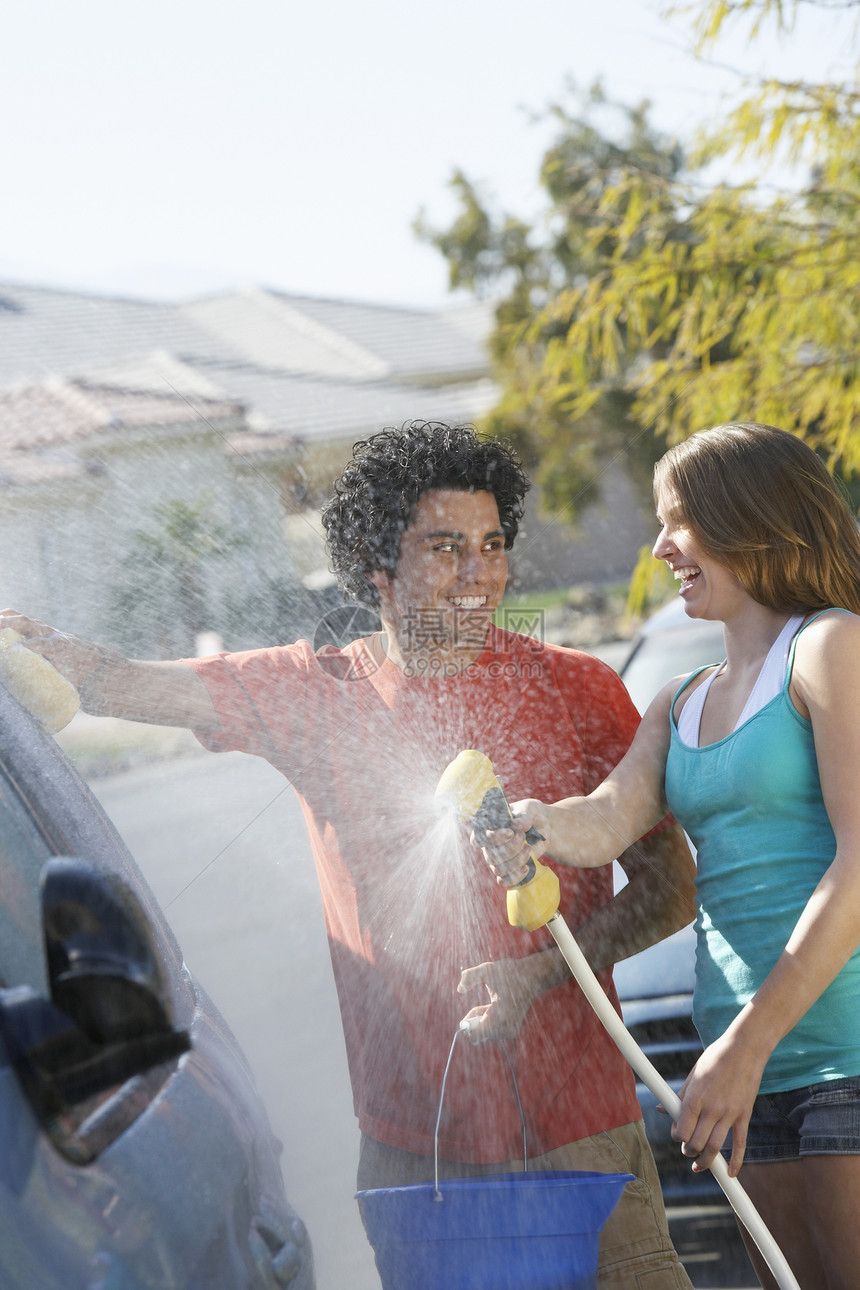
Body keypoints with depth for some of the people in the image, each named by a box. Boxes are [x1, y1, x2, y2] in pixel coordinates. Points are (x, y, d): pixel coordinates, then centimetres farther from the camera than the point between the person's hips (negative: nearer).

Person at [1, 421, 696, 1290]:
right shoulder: (313, 692, 5)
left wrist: (538, 972, -13)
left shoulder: (577, 690, 1)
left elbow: (671, 887, 2)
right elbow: (126, 686, -2)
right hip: (409, 1144, 1)